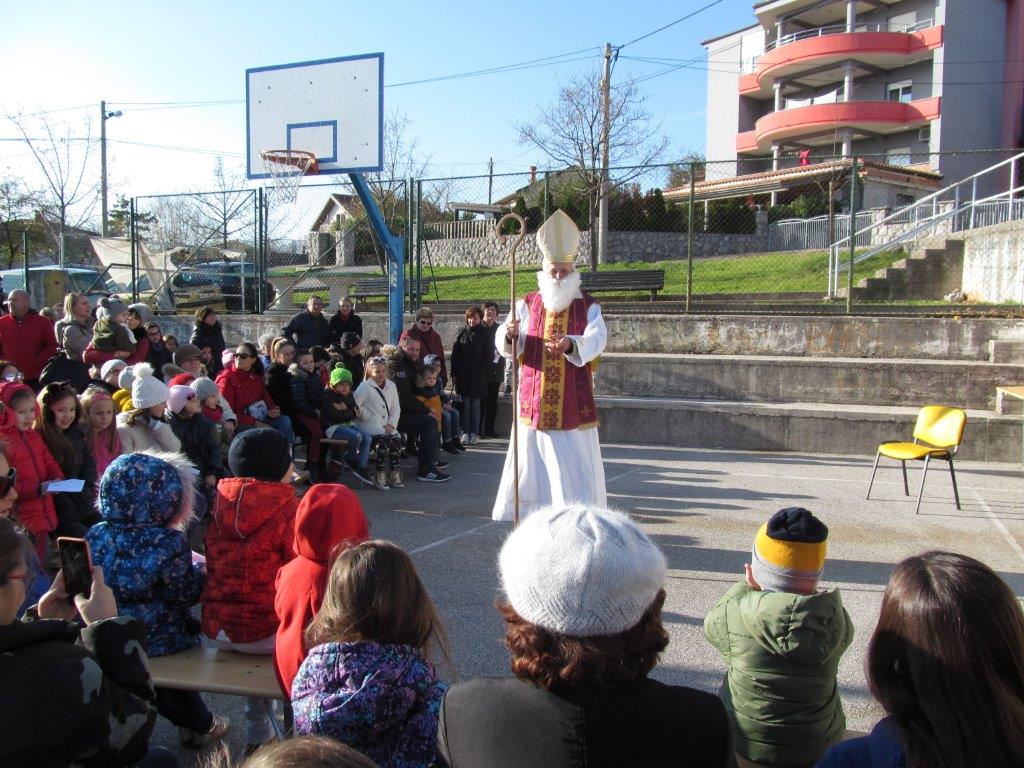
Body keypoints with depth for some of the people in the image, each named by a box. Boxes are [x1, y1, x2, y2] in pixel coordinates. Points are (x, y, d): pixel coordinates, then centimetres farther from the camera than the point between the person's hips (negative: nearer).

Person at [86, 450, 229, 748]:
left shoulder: (95, 536, -9)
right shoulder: (168, 543, -24)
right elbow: (184, 595, -16)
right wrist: (199, 570, 0)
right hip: (158, 640, -4)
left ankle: (187, 722, 42)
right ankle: (201, 726, 38)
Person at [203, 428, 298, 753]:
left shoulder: (221, 503, 3)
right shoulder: (284, 507, -14)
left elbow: (215, 563, 13)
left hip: (216, 629, 6)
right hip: (267, 630, -6)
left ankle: (258, 736, 41)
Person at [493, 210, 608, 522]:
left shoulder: (588, 307, 2)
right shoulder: (527, 305, 6)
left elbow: (596, 340, -17)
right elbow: (508, 347, -5)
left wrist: (569, 344, -38)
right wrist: (510, 334, -29)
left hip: (573, 405, -1)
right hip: (535, 402, 1)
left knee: (575, 466, 2)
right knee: (532, 464, 4)